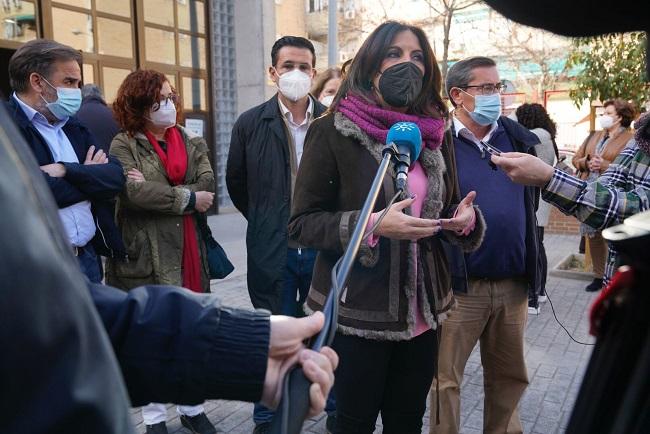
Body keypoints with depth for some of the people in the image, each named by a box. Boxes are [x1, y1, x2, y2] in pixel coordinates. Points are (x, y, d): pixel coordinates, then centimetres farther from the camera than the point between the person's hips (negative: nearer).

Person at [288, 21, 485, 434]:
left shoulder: (434, 134, 7)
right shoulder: (333, 132, -9)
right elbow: (302, 222, -11)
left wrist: (466, 219, -8)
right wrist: (373, 225, -25)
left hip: (422, 308, 5)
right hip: (357, 310, -4)